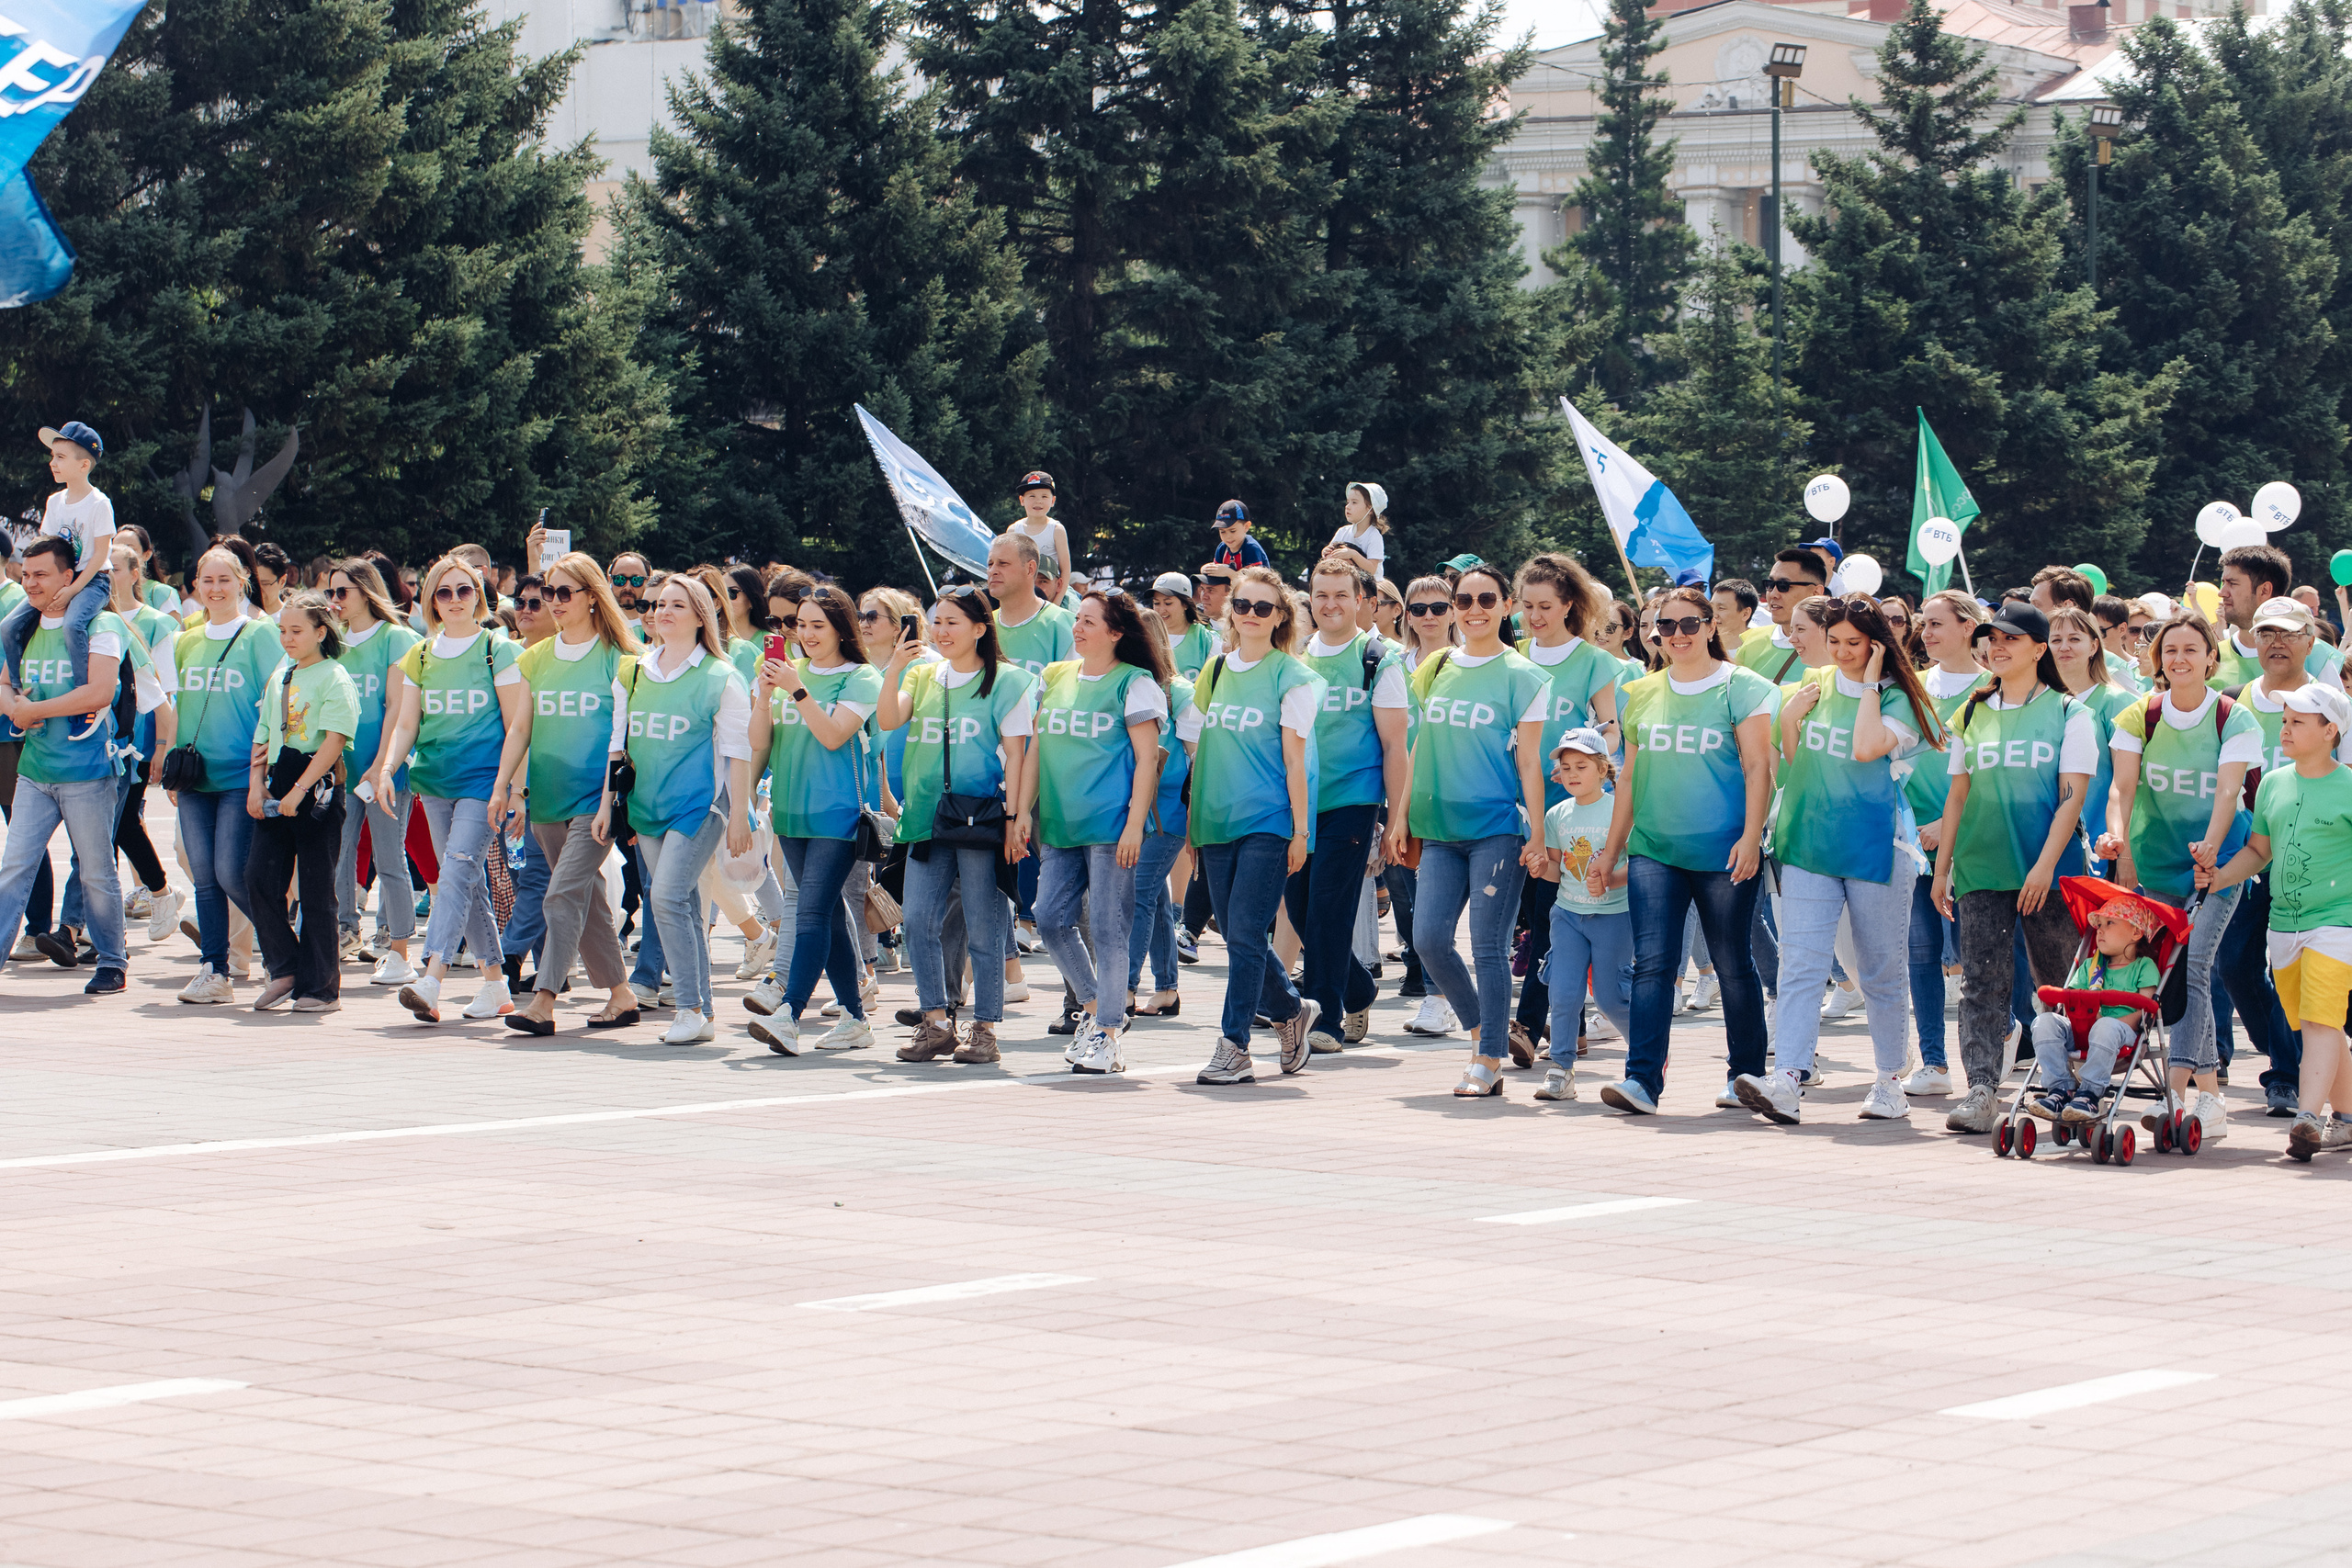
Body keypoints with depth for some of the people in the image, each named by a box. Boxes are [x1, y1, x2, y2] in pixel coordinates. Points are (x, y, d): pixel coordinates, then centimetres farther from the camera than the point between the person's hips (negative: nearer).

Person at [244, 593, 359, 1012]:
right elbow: (262, 738, 20)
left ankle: (320, 987, 4)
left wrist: (299, 790, -19)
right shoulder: (277, 678, 17)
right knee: (260, 879, -4)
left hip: (318, 789, -6)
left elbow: (333, 741, -14)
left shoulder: (335, 679, -5)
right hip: (277, 793, 6)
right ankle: (285, 969, 8)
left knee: (316, 890, -2)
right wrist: (256, 785, 4)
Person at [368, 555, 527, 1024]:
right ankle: (495, 985, 17)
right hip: (434, 780, 5)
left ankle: (431, 980, -30)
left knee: (458, 870, -19)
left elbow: (515, 725, -1)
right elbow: (405, 723, 11)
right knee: (470, 883, 8)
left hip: (483, 778, -5)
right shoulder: (420, 656, 12)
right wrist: (387, 768, -7)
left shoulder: (499, 652, 0)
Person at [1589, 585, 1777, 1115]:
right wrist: (1610, 851, 18)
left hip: (1722, 852, -3)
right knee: (1652, 962, -8)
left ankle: (1747, 1075, 19)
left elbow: (1757, 767, -4)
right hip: (1653, 849, 3)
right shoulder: (1643, 694, 13)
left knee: (1733, 964, 5)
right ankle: (1642, 1079, -14)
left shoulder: (1740, 688, 0)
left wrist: (1751, 837, -15)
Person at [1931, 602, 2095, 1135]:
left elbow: (2072, 795, -5)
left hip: (2050, 871, -3)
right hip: (1980, 869, 3)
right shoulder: (1973, 715, 14)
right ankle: (1980, 1090, -15)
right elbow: (1958, 796, 16)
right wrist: (1942, 867, 10)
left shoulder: (2068, 713, 2)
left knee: (2058, 983, 2)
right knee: (1982, 981, -8)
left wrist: (2045, 865, -15)